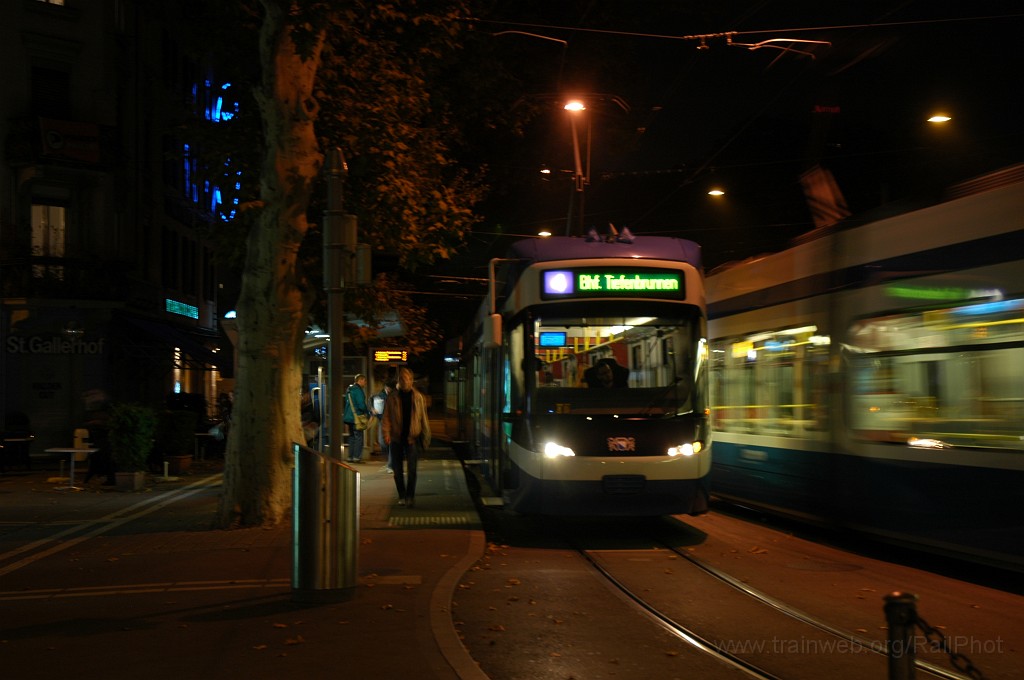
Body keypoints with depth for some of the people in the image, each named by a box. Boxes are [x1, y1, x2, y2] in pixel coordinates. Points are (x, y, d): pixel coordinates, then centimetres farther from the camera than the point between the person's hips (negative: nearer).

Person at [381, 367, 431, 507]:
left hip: (412, 437, -1)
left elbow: (423, 417, 7)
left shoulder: (418, 397, 3)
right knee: (398, 470, 7)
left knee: (412, 469, -10)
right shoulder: (392, 397, 3)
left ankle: (410, 496, -4)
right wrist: (386, 434, -10)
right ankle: (402, 496, 20)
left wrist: (426, 437, 6)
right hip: (396, 438, 1)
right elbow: (386, 417, 2)